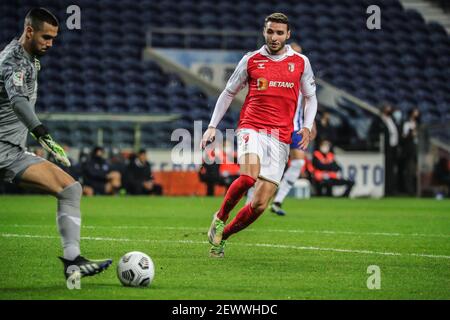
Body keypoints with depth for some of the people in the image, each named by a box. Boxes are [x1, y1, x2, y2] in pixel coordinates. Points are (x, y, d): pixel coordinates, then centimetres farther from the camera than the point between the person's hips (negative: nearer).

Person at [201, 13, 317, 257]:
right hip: (251, 128, -2)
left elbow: (310, 98, 20)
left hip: (281, 138, 2)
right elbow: (228, 93, 16)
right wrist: (212, 126, 9)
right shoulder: (251, 60, 7)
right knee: (248, 176, -32)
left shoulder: (301, 62, 10)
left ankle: (221, 236, 16)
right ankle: (220, 217, -6)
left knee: (260, 205, -5)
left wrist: (307, 127, 3)